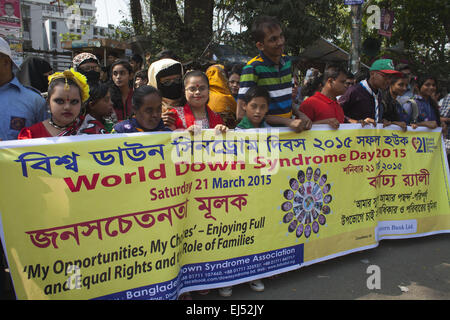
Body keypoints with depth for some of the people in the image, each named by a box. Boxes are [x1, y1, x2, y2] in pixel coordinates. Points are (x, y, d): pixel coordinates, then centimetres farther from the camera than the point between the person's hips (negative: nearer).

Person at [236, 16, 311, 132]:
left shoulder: (287, 61, 10)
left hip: (289, 129, 6)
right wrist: (287, 121, -17)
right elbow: (241, 113, -16)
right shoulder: (252, 68, -11)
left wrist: (300, 114, 0)